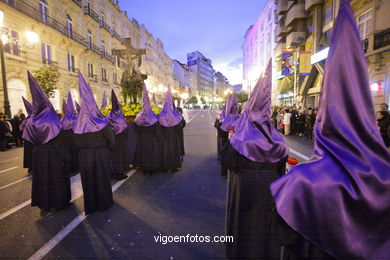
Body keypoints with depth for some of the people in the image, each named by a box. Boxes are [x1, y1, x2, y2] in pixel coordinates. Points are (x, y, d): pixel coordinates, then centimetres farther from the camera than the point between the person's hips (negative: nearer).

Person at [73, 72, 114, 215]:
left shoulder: (78, 125, -9)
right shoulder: (102, 124, -17)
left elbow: (77, 142, 2)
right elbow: (111, 140, -8)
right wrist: (108, 149, 11)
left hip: (85, 156, 3)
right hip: (101, 154, -2)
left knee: (88, 181, 16)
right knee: (102, 179, 14)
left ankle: (90, 205, 29)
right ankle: (104, 202, 28)